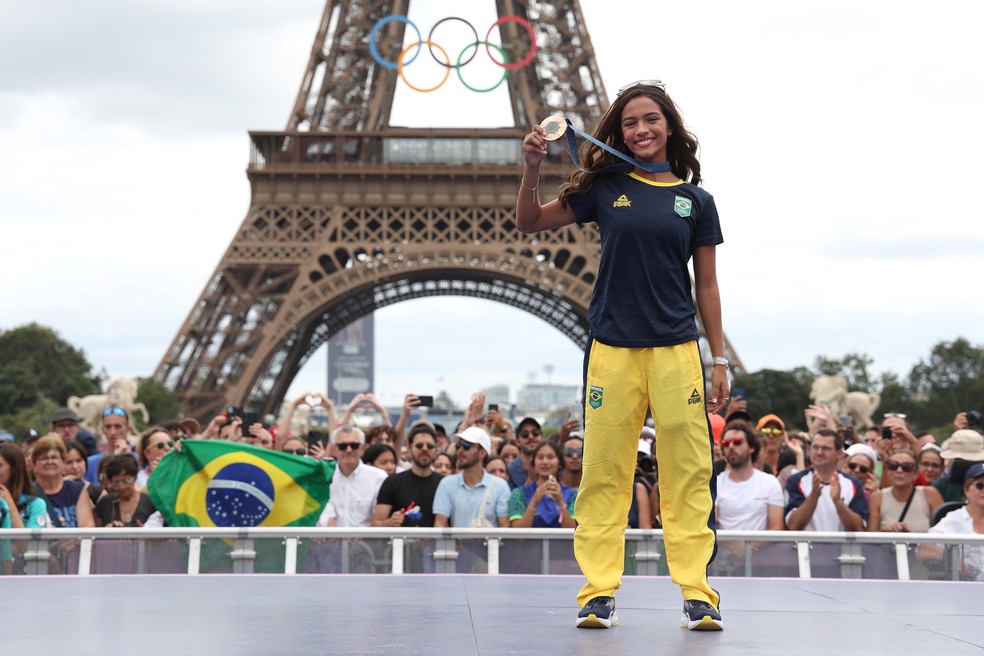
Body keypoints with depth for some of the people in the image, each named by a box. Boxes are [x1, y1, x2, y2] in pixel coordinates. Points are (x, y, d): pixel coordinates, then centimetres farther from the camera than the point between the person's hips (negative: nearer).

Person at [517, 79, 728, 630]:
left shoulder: (696, 201, 9)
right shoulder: (605, 188, 8)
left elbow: (707, 287, 11)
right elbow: (531, 224, 13)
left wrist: (720, 361, 7)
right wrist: (533, 170, -4)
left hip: (677, 350, 0)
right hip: (612, 351, 0)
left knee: (688, 472, -2)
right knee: (604, 471, 0)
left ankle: (698, 593, 3)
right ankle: (599, 592, 6)